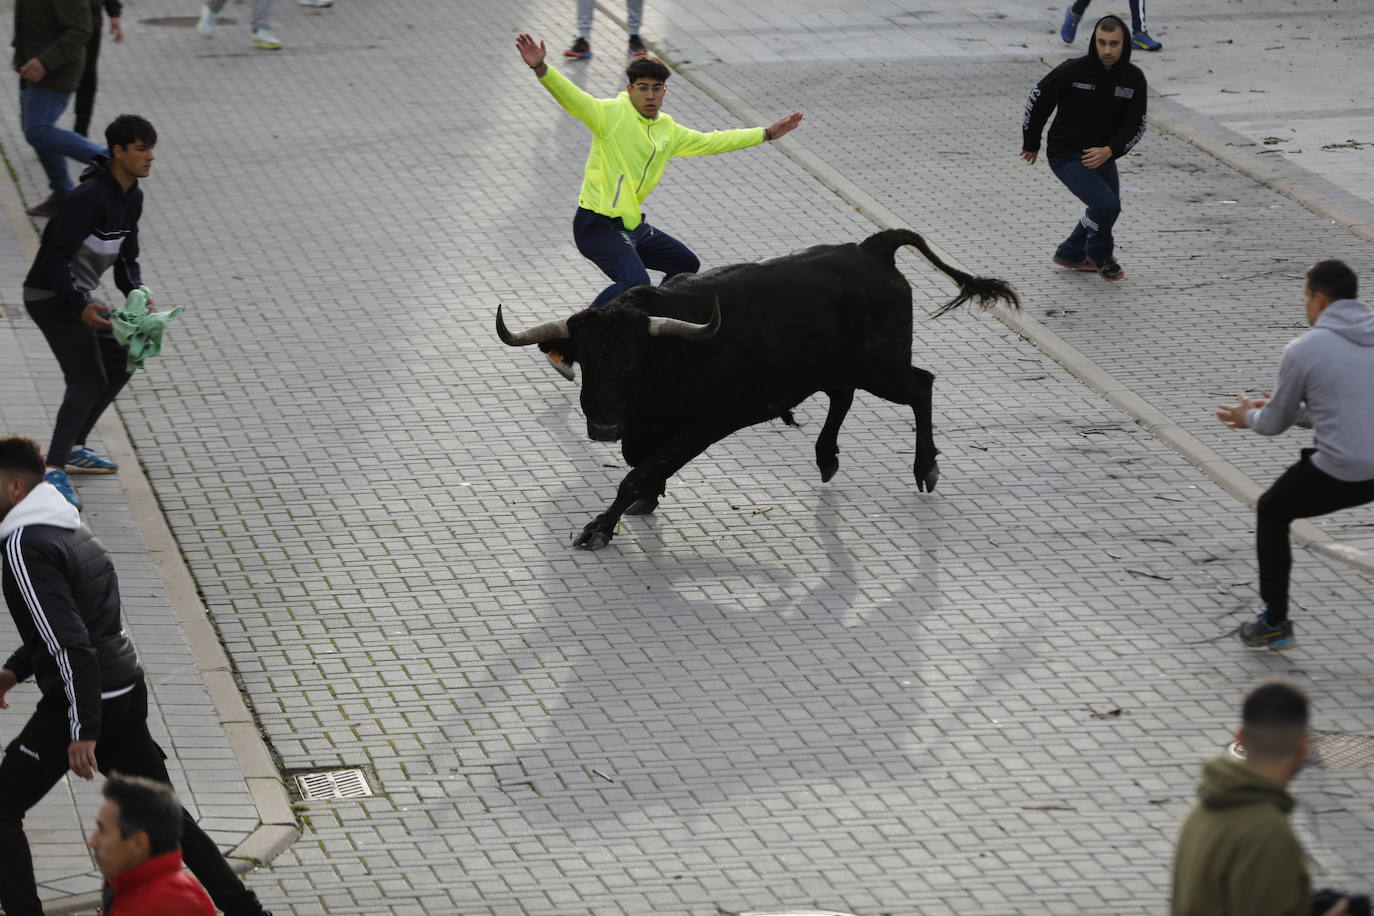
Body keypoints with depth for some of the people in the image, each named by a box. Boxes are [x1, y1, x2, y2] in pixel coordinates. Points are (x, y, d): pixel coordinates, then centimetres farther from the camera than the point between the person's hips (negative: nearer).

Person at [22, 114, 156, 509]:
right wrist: (79, 307, -34)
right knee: (88, 379, -17)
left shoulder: (132, 198, 6)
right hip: (52, 297, -10)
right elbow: (57, 258, -26)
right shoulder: (90, 197, -24)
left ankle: (72, 449, 27)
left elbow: (126, 255, 16)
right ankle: (53, 471, -21)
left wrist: (136, 292, -3)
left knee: (119, 364, 17)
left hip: (77, 296, 10)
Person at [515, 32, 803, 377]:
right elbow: (571, 97, -25)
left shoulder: (668, 131, 13)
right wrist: (541, 69, -44)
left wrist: (767, 133, 29)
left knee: (687, 265, 20)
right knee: (635, 282, -30)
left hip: (633, 226, 9)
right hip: (598, 225, -9)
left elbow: (711, 142, 26)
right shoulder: (611, 114, -10)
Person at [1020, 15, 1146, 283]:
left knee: (1108, 209, 15)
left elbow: (1136, 125, -4)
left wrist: (1110, 151, -22)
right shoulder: (1073, 71, -19)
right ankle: (1099, 255, 9)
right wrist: (1031, 144, 4)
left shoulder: (1134, 79, -8)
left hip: (1102, 156, 6)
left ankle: (1070, 254, 39)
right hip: (1066, 157, -6)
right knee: (1106, 204, -19)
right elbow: (1037, 98, -6)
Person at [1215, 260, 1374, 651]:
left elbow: (1275, 424, 6)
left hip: (1340, 475, -4)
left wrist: (1250, 417, 30)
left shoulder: (1303, 350, -6)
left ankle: (1275, 623, 25)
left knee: (1271, 513, 23)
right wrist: (1282, 409, 32)